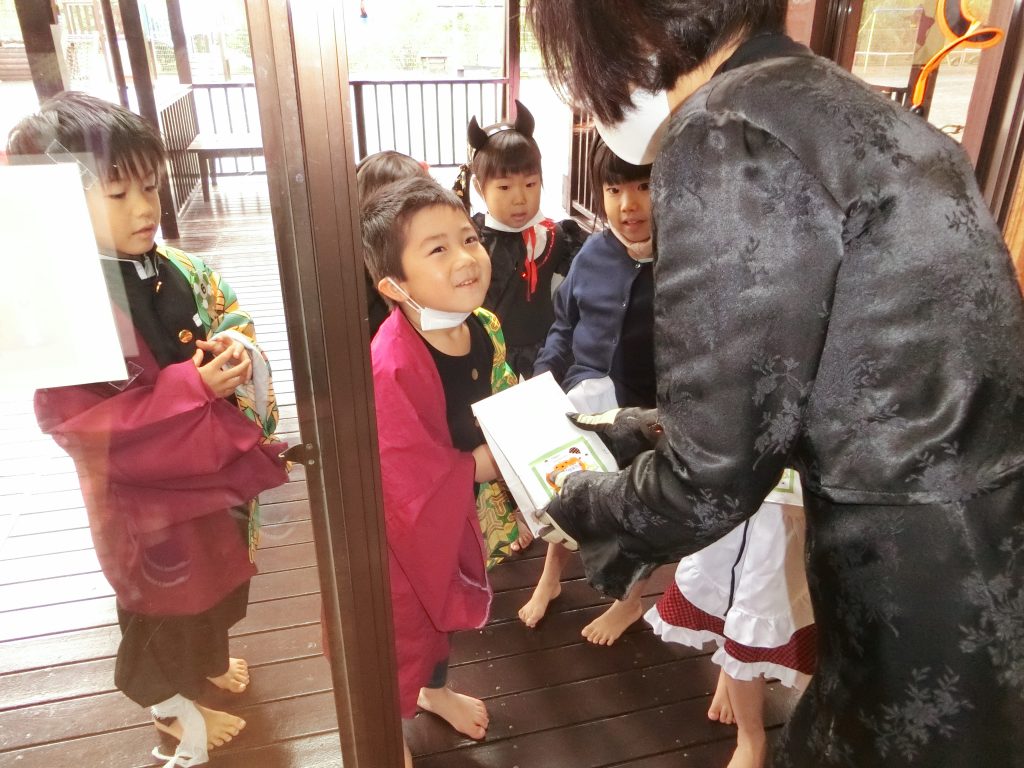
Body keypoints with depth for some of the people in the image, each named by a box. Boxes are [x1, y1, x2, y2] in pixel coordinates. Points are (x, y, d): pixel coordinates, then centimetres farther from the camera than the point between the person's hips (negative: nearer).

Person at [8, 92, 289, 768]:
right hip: (146, 492, -6)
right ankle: (174, 708, 45)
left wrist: (238, 347, -17)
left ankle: (209, 658, 58)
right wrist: (194, 386, -32)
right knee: (166, 602, 17)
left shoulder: (173, 268, -5)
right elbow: (79, 422, -27)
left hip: (213, 469, 7)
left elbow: (227, 320, 7)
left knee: (217, 578, 28)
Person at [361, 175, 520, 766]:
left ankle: (435, 690, 61)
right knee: (402, 622, 16)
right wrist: (477, 467, -21)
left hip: (458, 507, 7)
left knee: (449, 603, 30)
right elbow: (406, 480, -32)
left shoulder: (485, 327, -13)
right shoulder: (392, 365, -38)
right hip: (404, 520, -7)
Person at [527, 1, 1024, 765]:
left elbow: (713, 475, -16)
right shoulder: (811, 94, 9)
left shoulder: (725, 137, -20)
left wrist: (579, 507, 3)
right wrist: (637, 429, 20)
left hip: (938, 605, -8)